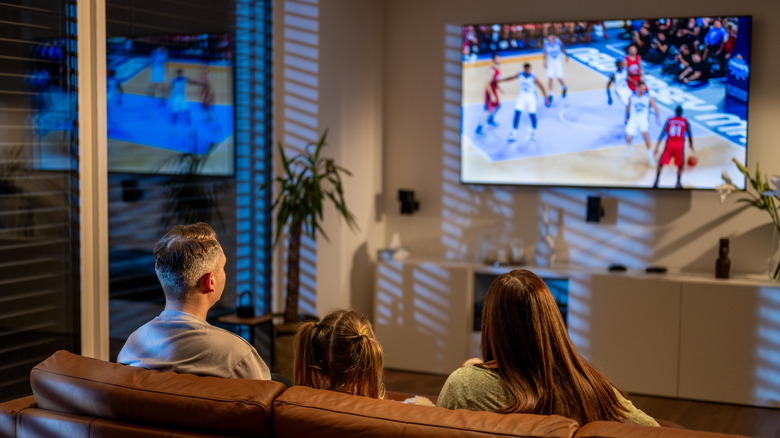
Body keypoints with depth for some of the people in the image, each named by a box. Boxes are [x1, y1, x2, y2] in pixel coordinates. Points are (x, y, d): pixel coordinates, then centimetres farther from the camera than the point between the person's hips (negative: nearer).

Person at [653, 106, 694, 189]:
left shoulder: (669, 120, 11)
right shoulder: (685, 121, 10)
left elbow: (662, 133, 7)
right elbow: (689, 135, 13)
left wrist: (657, 146, 7)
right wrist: (691, 145, 29)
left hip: (669, 144, 0)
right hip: (680, 145, 0)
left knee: (661, 164, 13)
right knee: (680, 165, 19)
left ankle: (656, 182, 1)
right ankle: (678, 182, 7)